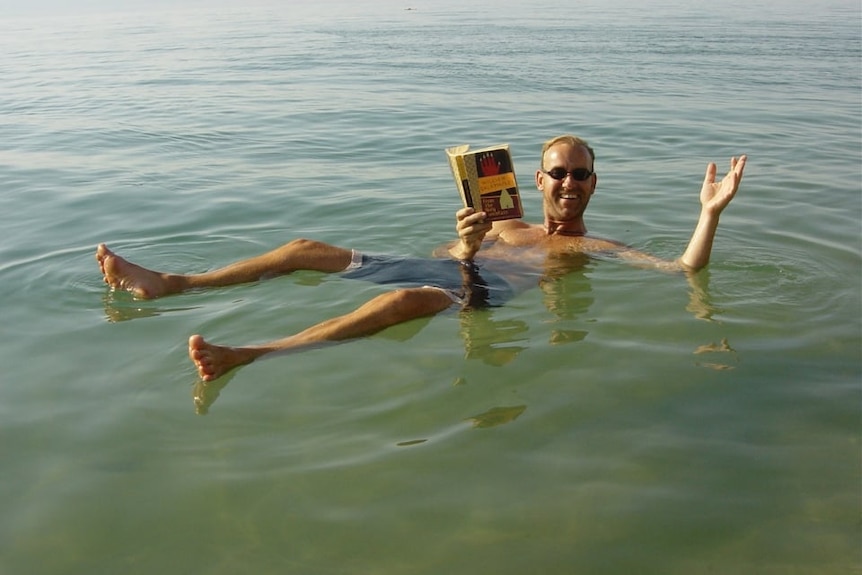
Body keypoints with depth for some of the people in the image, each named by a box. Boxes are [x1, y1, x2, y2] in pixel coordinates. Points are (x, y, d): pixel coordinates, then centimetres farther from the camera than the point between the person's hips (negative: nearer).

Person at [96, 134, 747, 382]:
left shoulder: (600, 249, 17)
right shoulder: (504, 227, 29)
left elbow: (684, 268, 6)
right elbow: (448, 259, 15)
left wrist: (711, 211, -6)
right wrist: (465, 248, -8)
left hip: (481, 290, -6)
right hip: (440, 267, 6)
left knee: (410, 297, -40)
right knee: (309, 248, -1)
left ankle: (247, 354, -51)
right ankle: (167, 284, 1)